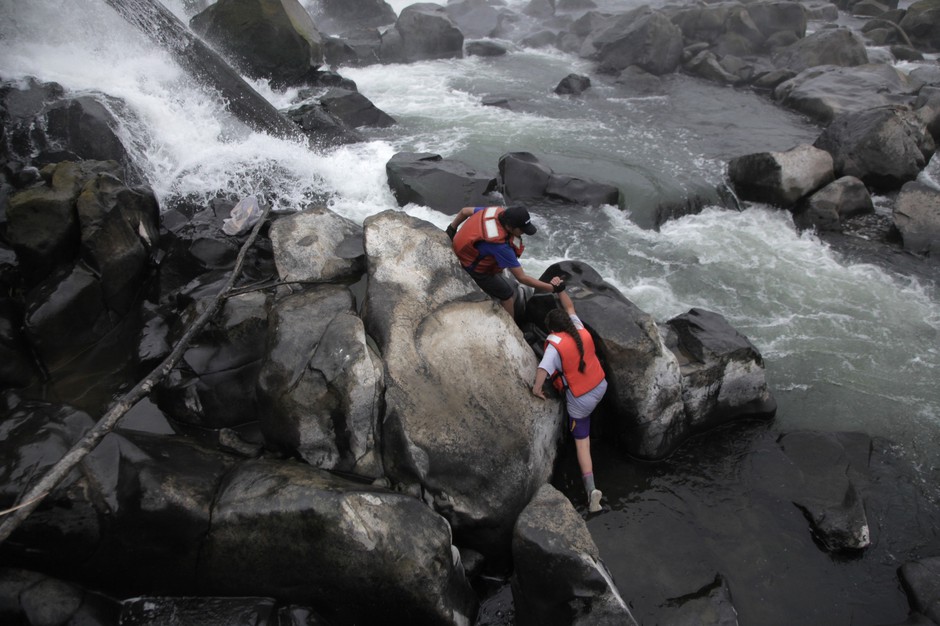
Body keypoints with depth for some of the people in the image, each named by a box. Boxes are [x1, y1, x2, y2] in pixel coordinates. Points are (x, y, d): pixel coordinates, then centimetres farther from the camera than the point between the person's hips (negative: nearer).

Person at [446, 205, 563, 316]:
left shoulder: (498, 211, -18)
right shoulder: (500, 244, -39)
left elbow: (465, 211, -1)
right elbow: (521, 278, -31)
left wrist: (452, 229, 15)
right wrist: (552, 287, -26)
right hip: (473, 269, -8)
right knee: (507, 294, 2)